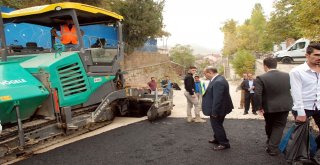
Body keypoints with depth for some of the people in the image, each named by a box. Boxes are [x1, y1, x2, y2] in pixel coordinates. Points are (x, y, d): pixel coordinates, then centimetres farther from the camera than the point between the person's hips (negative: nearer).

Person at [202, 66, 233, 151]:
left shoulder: (218, 82, -29)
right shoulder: (218, 79, 5)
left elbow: (217, 99, -30)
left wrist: (214, 112, -23)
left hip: (217, 109, -10)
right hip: (218, 108, 10)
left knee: (217, 125, 5)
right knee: (217, 125, 24)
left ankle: (224, 143, 19)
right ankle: (217, 139, 42)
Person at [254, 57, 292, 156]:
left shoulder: (261, 78, -16)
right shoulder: (287, 76, -2)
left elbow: (257, 94, -23)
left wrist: (259, 107, -14)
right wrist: (289, 103, 16)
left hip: (269, 107, -1)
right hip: (285, 106, 2)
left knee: (269, 125, 20)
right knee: (279, 126, 10)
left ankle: (270, 143, 41)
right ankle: (273, 148, 4)